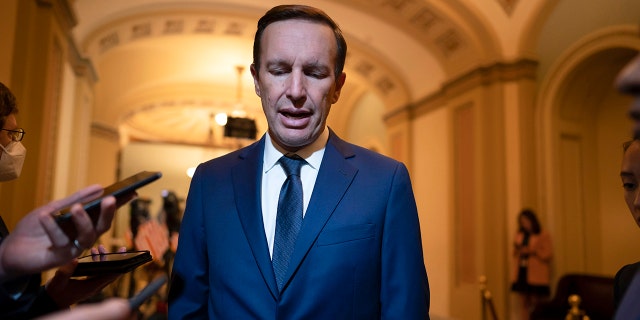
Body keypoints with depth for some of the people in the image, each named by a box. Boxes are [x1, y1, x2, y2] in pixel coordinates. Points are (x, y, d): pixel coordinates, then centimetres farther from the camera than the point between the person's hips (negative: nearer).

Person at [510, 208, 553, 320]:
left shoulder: (544, 236, -2)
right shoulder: (518, 235, 14)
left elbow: (549, 255, -6)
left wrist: (533, 251, -15)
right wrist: (516, 250, -1)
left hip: (536, 276, -5)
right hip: (521, 273, 5)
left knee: (535, 303, -2)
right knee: (521, 303, 3)